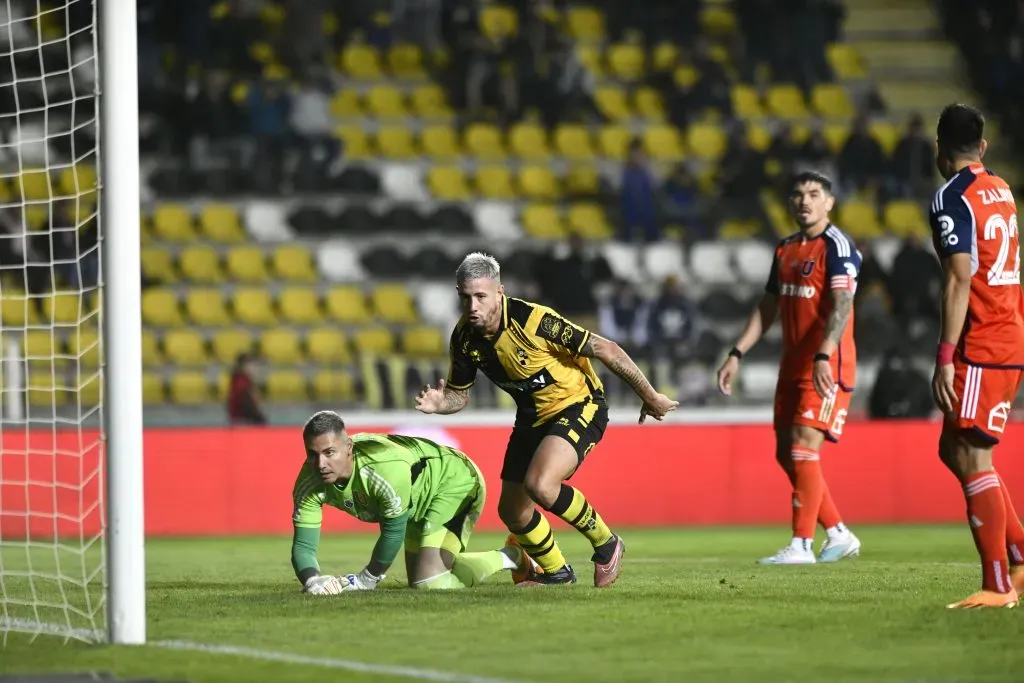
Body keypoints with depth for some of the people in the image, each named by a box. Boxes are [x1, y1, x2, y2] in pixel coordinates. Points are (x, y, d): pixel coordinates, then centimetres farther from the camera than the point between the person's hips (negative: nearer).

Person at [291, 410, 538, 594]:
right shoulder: (310, 483, -25)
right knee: (420, 580, 19)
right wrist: (312, 581, -45)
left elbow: (393, 532, -28)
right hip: (418, 504, 8)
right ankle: (513, 559, 40)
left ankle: (509, 557, 6)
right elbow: (303, 545, -23)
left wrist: (366, 580, -18)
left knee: (429, 581, -21)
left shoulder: (388, 468, -43)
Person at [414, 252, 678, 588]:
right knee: (512, 511, 9)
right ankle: (555, 572, 36)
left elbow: (606, 349, -23)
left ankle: (605, 544, -5)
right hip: (532, 418, 7)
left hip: (579, 406, -7)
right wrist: (438, 403, -19)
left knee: (539, 485, -30)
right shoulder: (464, 337, -11)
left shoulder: (532, 320, -30)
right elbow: (459, 394, 6)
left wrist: (649, 396, -15)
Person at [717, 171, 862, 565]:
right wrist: (736, 355, 13)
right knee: (786, 455, 8)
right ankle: (839, 535, 19)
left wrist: (823, 357, -36)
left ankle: (801, 545, -11)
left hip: (828, 366, -8)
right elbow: (768, 309, 21)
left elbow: (841, 306, -23)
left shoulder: (837, 246, -11)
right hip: (792, 365, 8)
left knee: (803, 448, -14)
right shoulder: (786, 250, 15)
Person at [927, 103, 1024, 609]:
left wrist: (945, 357, -21)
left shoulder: (951, 198, -11)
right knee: (955, 450, 15)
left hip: (980, 348, -9)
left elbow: (960, 281, -19)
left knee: (970, 457, -7)